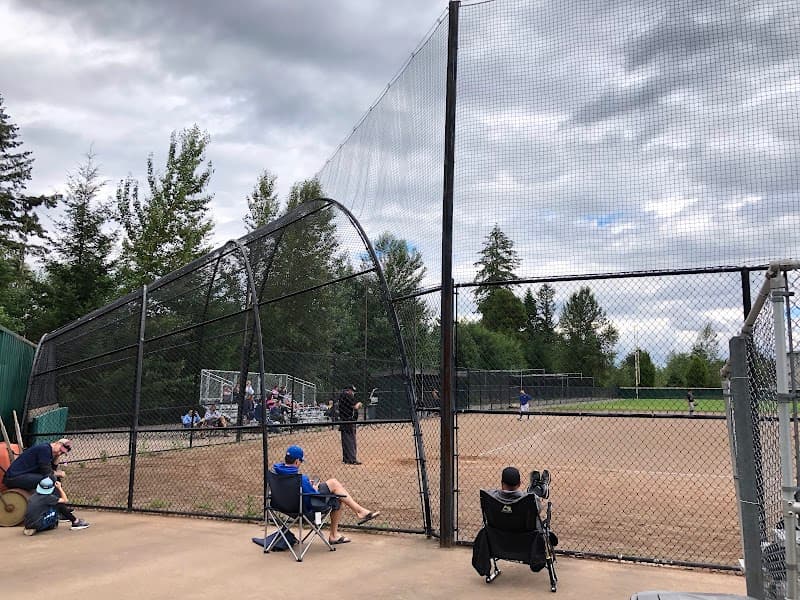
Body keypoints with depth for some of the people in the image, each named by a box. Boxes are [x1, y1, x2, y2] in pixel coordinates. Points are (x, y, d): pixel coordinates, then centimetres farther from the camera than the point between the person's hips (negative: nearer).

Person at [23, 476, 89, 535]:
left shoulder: (32, 497, 11)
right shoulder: (47, 497, -8)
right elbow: (65, 500, 1)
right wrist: (59, 488, 11)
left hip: (27, 525, 7)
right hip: (37, 526, -7)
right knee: (59, 504, 1)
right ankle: (75, 522, 7)